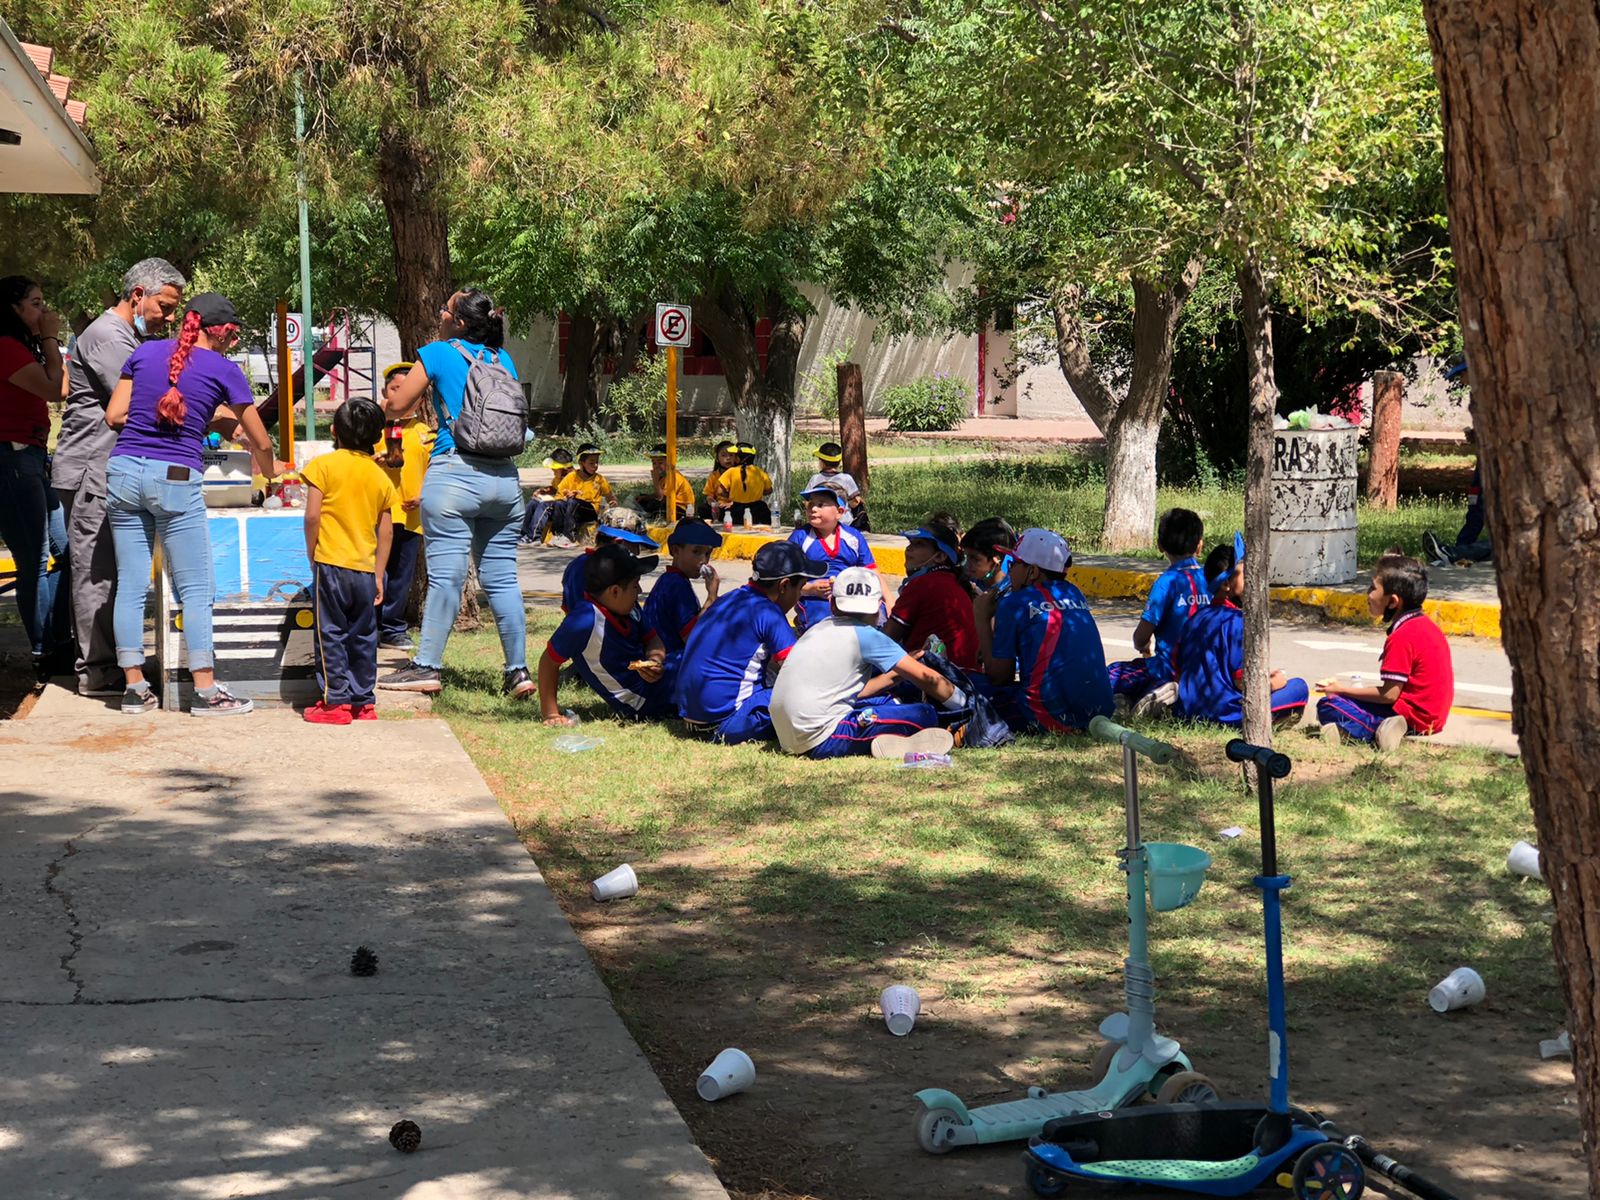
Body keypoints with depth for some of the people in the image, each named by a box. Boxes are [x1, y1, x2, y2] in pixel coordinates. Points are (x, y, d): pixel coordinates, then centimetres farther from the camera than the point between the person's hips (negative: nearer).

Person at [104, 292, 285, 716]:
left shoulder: (145, 353, 11)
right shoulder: (223, 370, 2)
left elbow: (114, 415, 10)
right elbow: (260, 441, 10)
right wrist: (270, 468, 30)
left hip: (124, 471, 5)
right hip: (174, 479, -4)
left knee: (130, 583, 8)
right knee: (196, 589, 2)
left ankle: (134, 687, 12)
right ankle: (206, 692, 2)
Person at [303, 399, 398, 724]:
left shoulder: (324, 465, -4)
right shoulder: (380, 477, 9)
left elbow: (312, 516, -10)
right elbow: (386, 532, 9)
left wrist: (312, 557, 3)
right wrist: (379, 575, 15)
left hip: (331, 564, -4)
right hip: (366, 568, 4)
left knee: (331, 635, 1)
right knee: (363, 637, 12)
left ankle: (336, 702, 0)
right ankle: (363, 701, 17)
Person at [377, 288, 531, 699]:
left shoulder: (439, 354, 0)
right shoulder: (503, 360, 14)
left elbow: (395, 407, 4)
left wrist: (400, 387, 27)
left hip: (454, 474, -5)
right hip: (504, 477, 5)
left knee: (445, 573, -4)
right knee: (502, 576, 8)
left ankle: (427, 666, -2)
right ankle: (518, 670, 6)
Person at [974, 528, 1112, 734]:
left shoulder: (1013, 603, -1)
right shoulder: (1074, 594, 18)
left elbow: (999, 677, 2)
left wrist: (982, 619, 11)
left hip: (1054, 716, -7)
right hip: (1099, 710, 7)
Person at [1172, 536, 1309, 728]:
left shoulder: (1195, 619, 10)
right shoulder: (1237, 621, -13)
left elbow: (1178, 670, 15)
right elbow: (1243, 682, -15)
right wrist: (1273, 683, 5)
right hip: (1226, 714, -7)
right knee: (1299, 687, 2)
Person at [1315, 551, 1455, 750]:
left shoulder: (1401, 637, -20)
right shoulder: (1426, 624, 10)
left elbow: (1389, 694, -19)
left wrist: (1342, 689, -8)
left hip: (1414, 717, -10)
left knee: (1328, 706, -11)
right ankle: (1385, 731, 2)